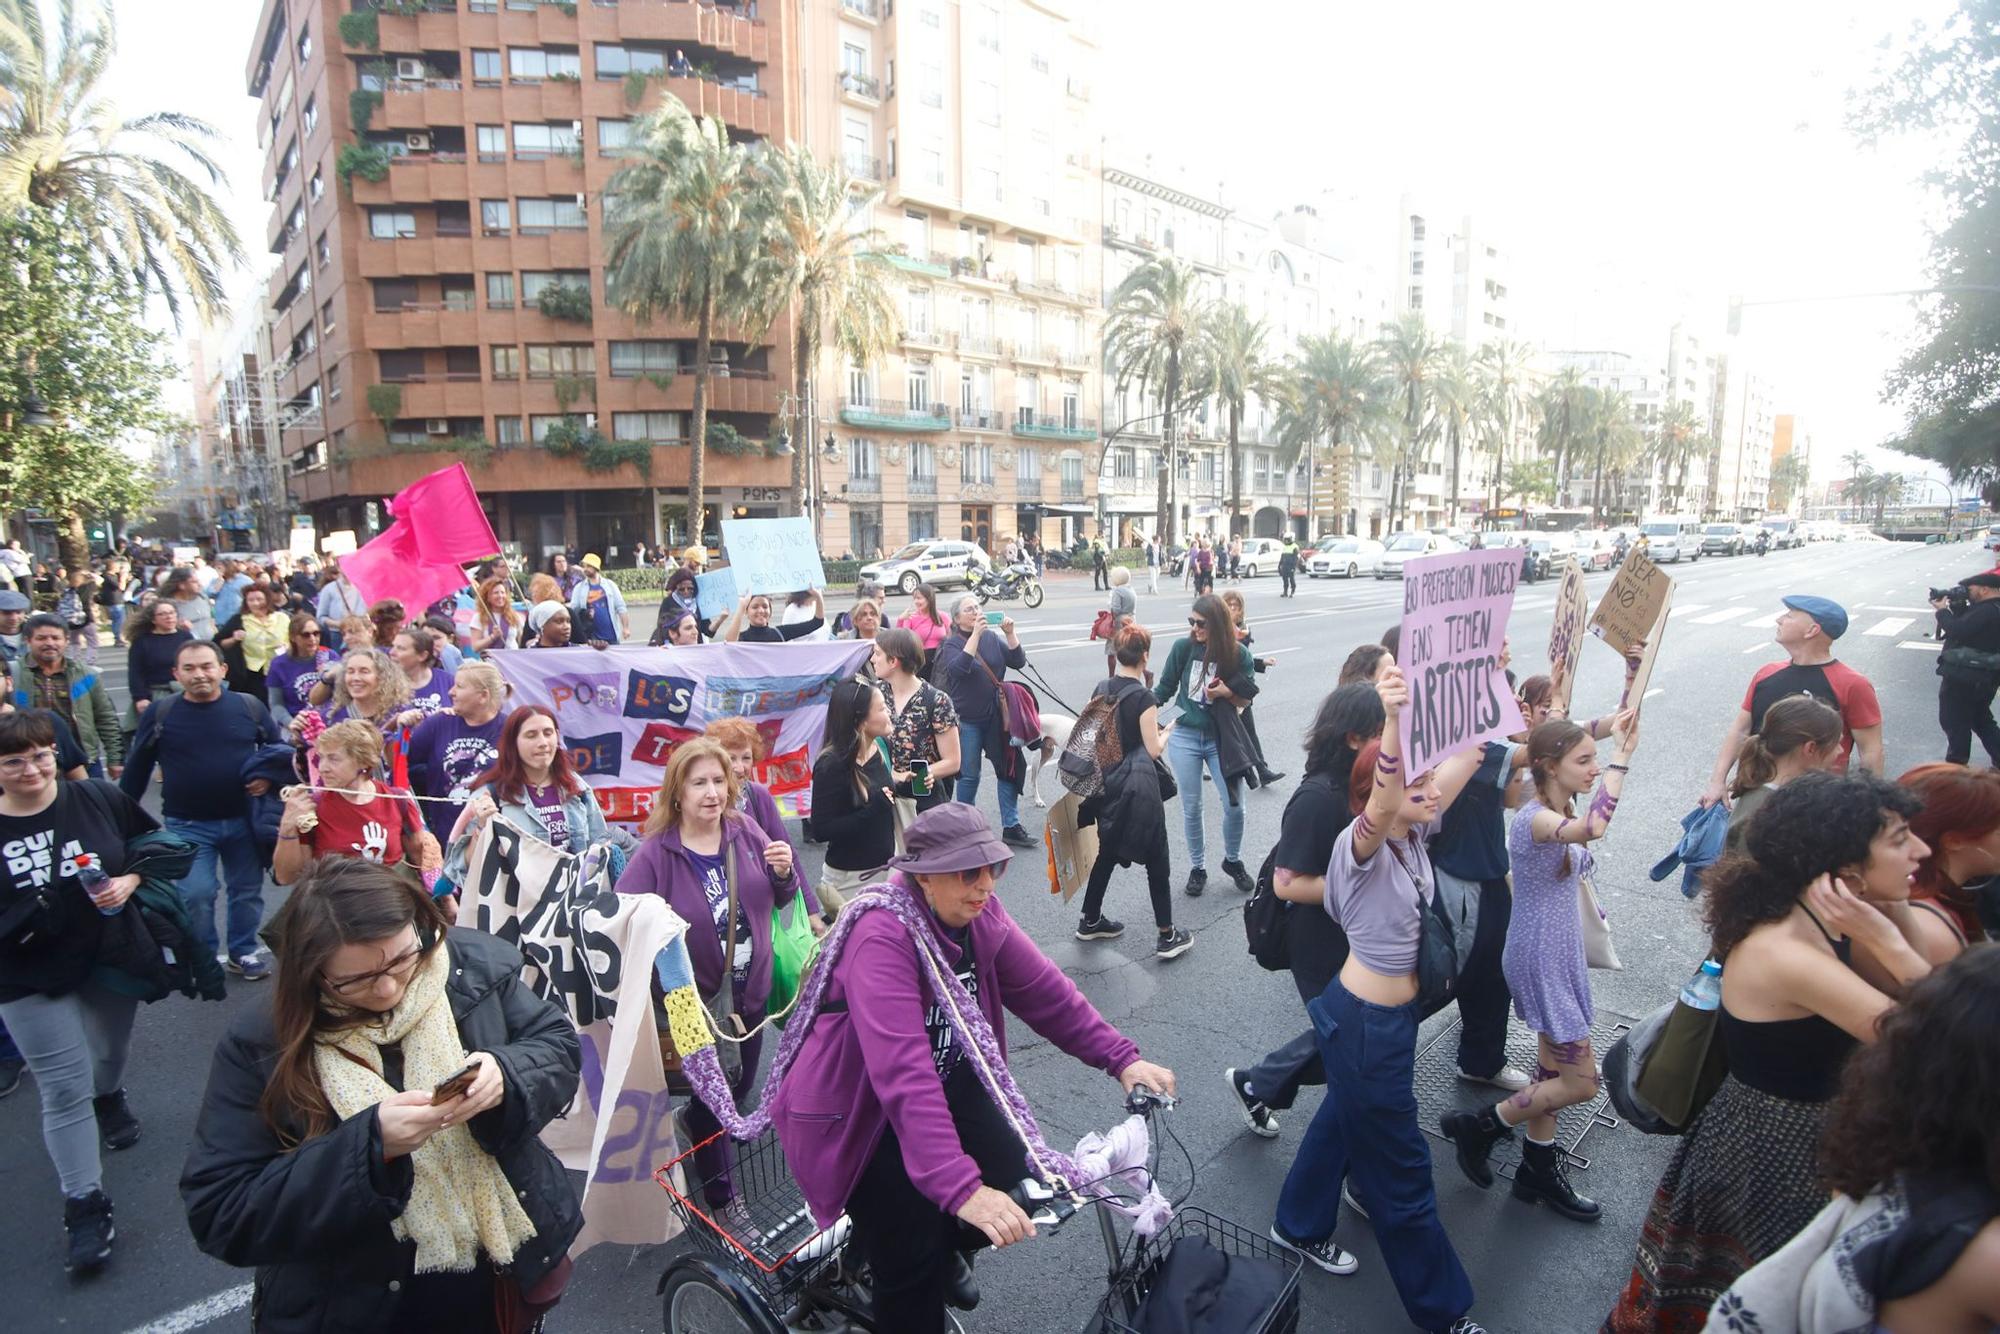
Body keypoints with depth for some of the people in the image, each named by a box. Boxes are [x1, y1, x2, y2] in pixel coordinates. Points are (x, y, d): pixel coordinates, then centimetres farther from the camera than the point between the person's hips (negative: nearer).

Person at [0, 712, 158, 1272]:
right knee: (65, 1090, 0)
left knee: (110, 1054, 25)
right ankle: (84, 1206, 11)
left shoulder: (98, 798, -11)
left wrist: (129, 881, -16)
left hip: (111, 957, 2)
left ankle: (109, 1100, 59)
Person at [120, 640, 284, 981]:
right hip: (187, 825, -1)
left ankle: (244, 952, 30)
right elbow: (137, 768, 5)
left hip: (243, 820, 1)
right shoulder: (159, 714, -4)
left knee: (247, 889, 12)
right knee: (195, 894, -4)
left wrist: (269, 777, -10)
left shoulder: (250, 706, -3)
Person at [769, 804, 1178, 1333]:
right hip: (858, 1110, -6)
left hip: (949, 1081, 7)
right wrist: (960, 1188, -46)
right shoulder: (882, 938, -32)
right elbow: (903, 1075, -40)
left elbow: (1043, 989, -6)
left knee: (1015, 1189, -4)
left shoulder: (978, 913, -10)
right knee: (912, 1263, -9)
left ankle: (938, 1249, 26)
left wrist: (1122, 1059, -14)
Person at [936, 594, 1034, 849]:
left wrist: (1010, 633, -13)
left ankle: (1011, 827, 11)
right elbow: (959, 668, -25)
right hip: (967, 720, -4)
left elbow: (1018, 661, 1)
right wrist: (976, 633, -28)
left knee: (1010, 768, 2)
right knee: (969, 775, 5)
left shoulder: (991, 638, 7)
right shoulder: (952, 643, -5)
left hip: (996, 715, 4)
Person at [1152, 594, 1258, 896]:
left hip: (1220, 738, 0)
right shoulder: (1183, 647, -8)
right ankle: (1197, 867, 26)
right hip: (1184, 736, 0)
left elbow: (1248, 699, -1)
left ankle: (1232, 860, 30)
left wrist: (1226, 692, -20)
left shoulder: (1238, 654, -7)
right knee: (1191, 807, 7)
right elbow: (1164, 689, -1)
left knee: (1234, 806, 3)